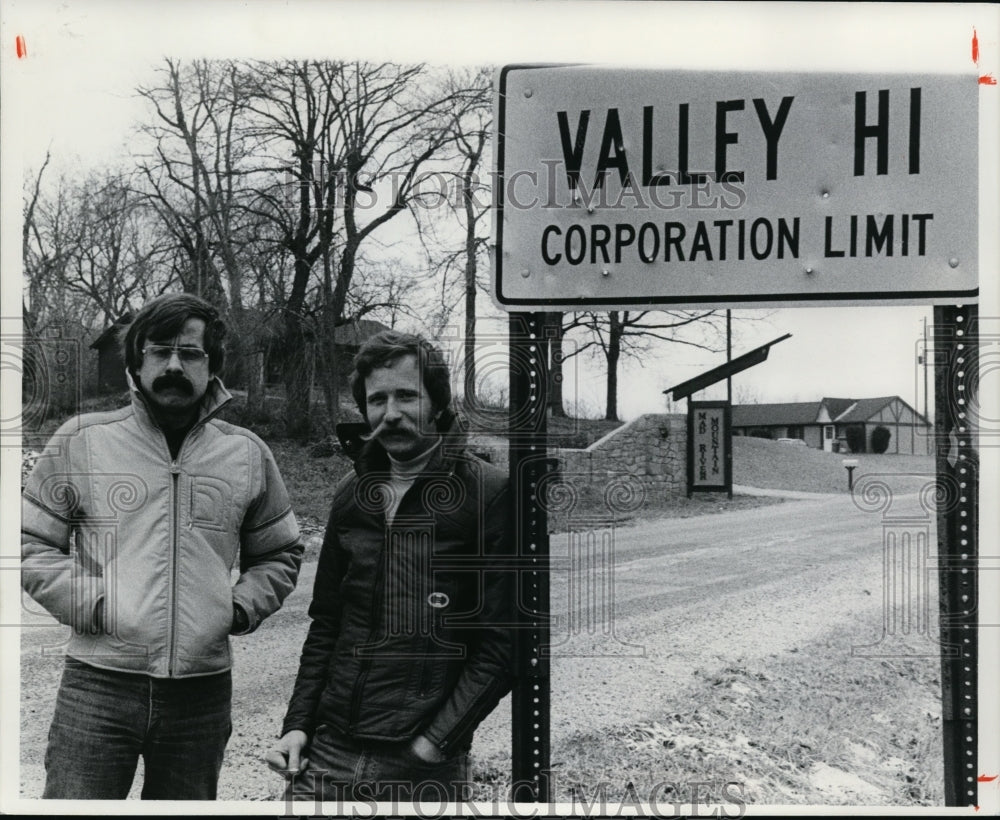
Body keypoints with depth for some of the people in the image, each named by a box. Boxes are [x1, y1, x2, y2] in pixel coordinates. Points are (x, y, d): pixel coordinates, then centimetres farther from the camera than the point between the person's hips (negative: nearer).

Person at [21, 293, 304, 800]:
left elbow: (279, 554, 18)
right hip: (97, 686, -2)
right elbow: (30, 543, 6)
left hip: (203, 693, 2)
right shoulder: (80, 442, 2)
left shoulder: (248, 454, 7)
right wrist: (90, 603, -7)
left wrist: (240, 607, 1)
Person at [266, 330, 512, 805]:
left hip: (424, 766, -4)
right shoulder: (352, 495, 8)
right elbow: (325, 625, 13)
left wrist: (436, 742, -15)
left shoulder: (489, 495, -9)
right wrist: (297, 725, 5)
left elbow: (500, 642, -11)